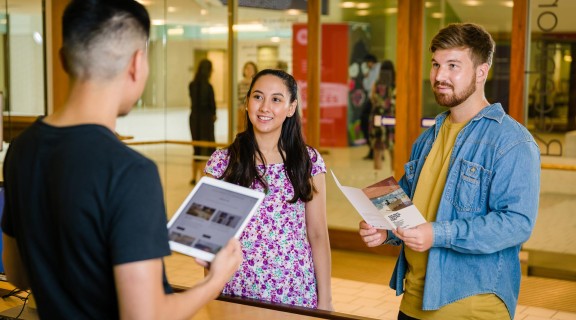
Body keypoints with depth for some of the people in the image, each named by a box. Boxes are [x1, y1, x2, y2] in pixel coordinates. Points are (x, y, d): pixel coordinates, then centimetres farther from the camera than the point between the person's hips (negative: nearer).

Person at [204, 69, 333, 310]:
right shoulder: (222, 161, -2)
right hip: (238, 290, 0)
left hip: (296, 293, 0)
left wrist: (325, 301, -1)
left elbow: (318, 235, 1)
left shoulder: (309, 162, -1)